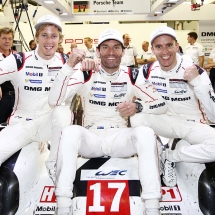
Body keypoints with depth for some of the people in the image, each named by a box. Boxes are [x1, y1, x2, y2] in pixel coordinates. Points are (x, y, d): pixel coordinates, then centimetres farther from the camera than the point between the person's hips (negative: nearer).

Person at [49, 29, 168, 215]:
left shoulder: (132, 76, 4)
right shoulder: (85, 75, -1)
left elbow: (161, 105, 4)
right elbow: (54, 101, -12)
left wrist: (137, 107, -17)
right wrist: (69, 65, -22)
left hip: (120, 138, 1)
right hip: (91, 138, -1)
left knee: (146, 132, -29)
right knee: (70, 131, -32)